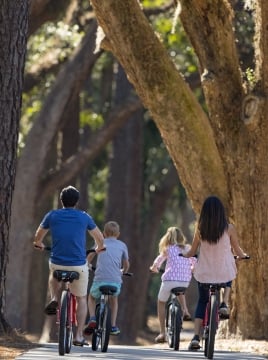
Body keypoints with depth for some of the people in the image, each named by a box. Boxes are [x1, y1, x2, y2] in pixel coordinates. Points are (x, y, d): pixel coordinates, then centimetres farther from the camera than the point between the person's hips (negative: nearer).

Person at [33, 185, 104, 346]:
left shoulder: (52, 216, 3)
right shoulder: (84, 217, 2)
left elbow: (38, 236, 17)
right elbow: (100, 238, 13)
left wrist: (39, 244, 40)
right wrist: (99, 248, 35)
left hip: (57, 264, 1)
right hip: (79, 265, -1)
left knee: (54, 276, 38)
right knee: (82, 299, 17)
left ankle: (55, 299, 11)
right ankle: (79, 336, 9)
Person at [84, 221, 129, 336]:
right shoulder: (122, 245, 15)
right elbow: (126, 265, 22)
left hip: (100, 279, -1)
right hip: (116, 281, 1)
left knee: (91, 297, 28)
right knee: (114, 300, 31)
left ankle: (92, 319, 6)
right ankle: (113, 326, 23)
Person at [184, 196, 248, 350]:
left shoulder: (200, 228, -5)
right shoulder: (229, 228, -9)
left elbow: (192, 252, 4)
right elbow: (237, 251, 1)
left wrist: (185, 255, 27)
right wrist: (244, 255, 24)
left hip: (204, 273, 1)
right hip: (225, 272, -1)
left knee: (202, 301, 16)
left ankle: (196, 336, 2)